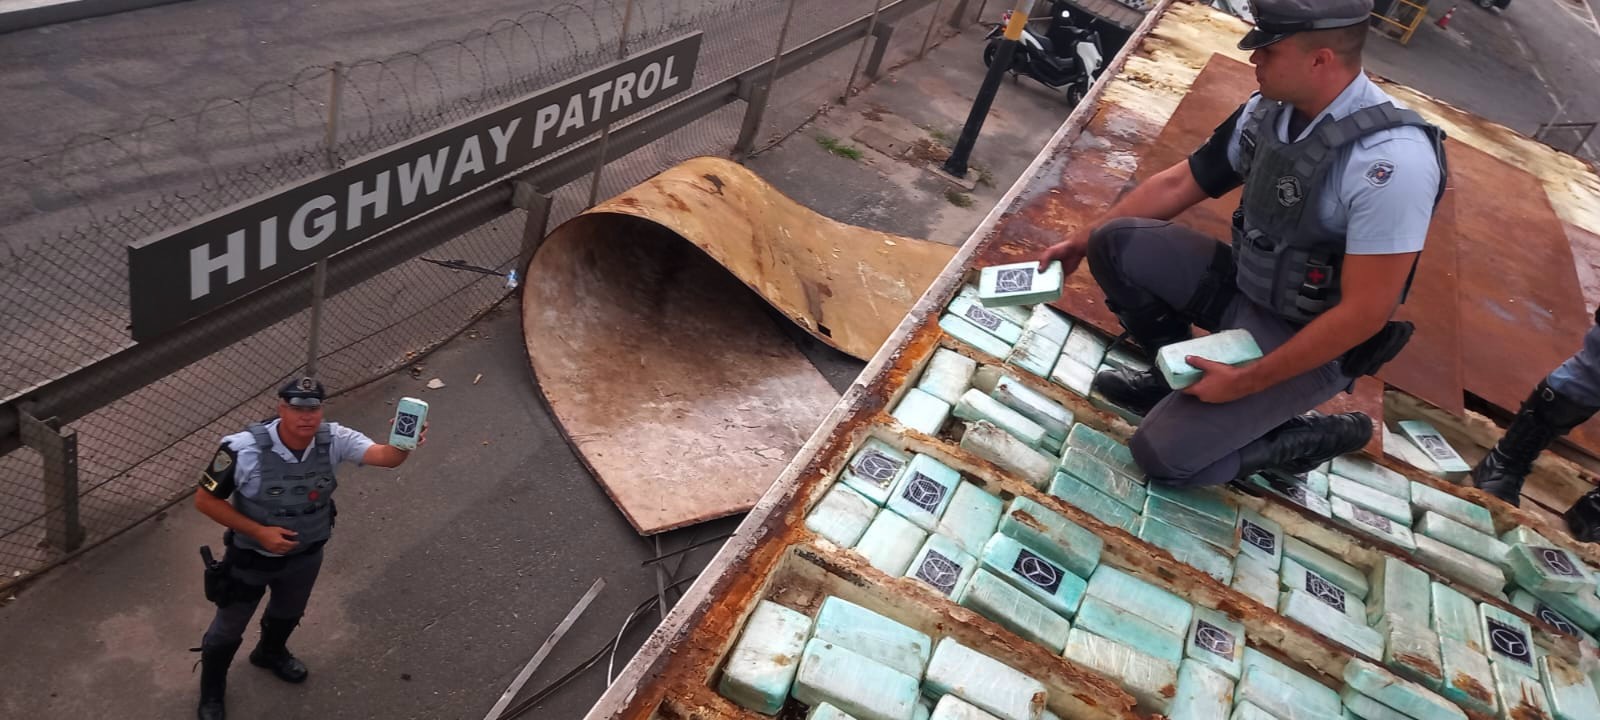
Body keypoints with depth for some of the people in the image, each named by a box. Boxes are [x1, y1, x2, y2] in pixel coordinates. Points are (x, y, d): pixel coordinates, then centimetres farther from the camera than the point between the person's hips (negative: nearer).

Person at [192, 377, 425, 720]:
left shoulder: (333, 439, -24)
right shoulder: (244, 449, -32)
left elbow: (385, 456, -39)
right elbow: (205, 499, -21)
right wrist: (258, 532, -28)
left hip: (305, 554, 4)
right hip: (250, 558, -3)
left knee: (289, 613, 32)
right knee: (228, 629, 20)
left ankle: (270, 653, 66)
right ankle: (211, 691, 50)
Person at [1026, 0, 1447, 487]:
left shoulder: (1393, 160, -30)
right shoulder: (1269, 110, -7)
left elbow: (1364, 313, -27)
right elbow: (1179, 183, 7)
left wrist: (1247, 382, -22)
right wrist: (1084, 239, 9)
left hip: (1311, 343, -7)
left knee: (1163, 452, -16)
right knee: (1115, 245, -7)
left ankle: (1310, 437, 6)